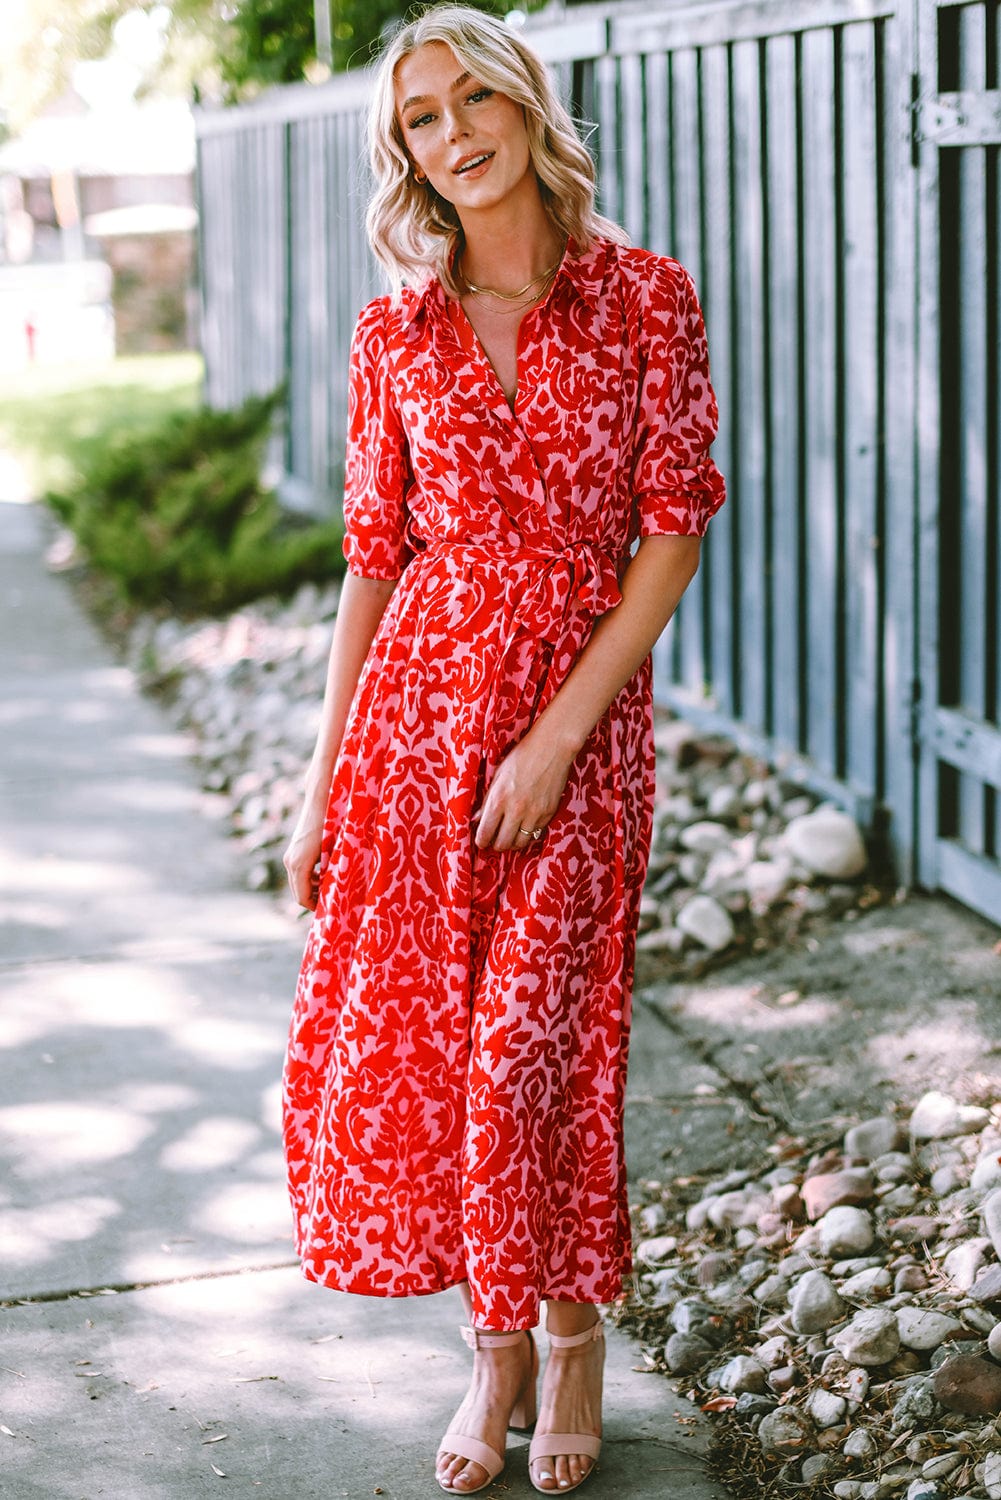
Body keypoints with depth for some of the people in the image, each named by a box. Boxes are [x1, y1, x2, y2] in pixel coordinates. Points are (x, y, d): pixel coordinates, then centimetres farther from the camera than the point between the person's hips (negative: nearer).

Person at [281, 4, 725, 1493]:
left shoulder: (644, 296, -3)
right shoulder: (396, 332, 5)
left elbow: (674, 531, -6)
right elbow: (374, 556, 8)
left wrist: (558, 733, -13)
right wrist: (325, 781, 6)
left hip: (581, 703, -3)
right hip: (418, 696, 3)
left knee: (533, 1037, -3)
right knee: (395, 1031, 2)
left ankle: (574, 1338, 22)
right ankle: (497, 1344, 21)